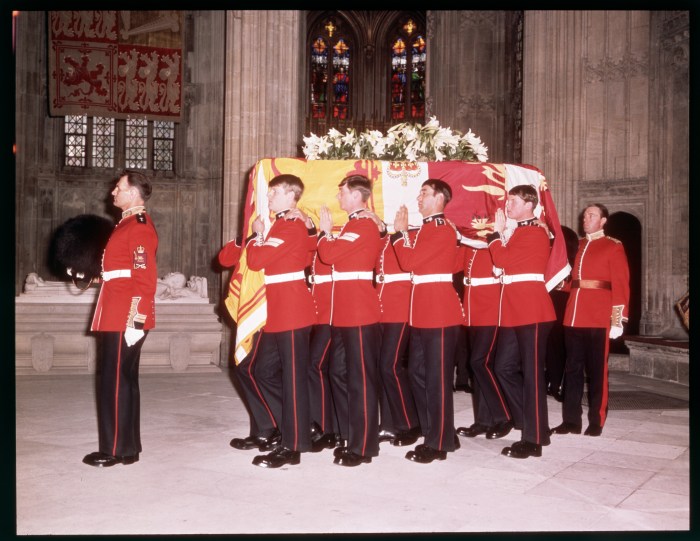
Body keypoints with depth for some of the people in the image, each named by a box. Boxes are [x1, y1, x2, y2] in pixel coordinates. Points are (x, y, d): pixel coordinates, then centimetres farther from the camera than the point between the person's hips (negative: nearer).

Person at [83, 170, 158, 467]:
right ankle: (128, 446, 23)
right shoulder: (130, 223, 17)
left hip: (126, 320, -10)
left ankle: (115, 450, 6)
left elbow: (146, 278, -20)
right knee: (124, 380, 14)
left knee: (115, 381, -3)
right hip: (118, 317, 10)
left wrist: (136, 320, -22)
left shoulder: (139, 227, -14)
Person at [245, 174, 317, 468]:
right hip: (278, 311, 10)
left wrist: (257, 234, -3)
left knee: (293, 377, -2)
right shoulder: (280, 224, 18)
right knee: (265, 370, 14)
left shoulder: (292, 226, -13)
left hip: (292, 310, -10)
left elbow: (256, 260, -19)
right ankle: (293, 426, 26)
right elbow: (260, 260, 16)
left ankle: (293, 447, 6)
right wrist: (260, 235, 4)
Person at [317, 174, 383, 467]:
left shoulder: (365, 226, -13)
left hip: (360, 312, -10)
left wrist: (325, 230, -3)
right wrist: (327, 233, 10)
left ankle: (363, 447, 5)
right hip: (345, 312, 10)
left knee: (360, 379, -3)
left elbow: (329, 254, -20)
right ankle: (351, 436, 25)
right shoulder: (353, 225, 19)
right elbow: (333, 256, 18)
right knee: (339, 373, 14)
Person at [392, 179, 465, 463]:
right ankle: (436, 434, 24)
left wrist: (400, 231, -7)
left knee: (437, 378, -3)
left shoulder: (442, 230, -13)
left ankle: (439, 444, 7)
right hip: (423, 311, 10)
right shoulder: (428, 228, 18)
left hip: (439, 311, -10)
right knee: (418, 373, 13)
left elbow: (409, 261, -19)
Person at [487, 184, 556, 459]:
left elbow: (503, 260, -18)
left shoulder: (535, 233, -11)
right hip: (514, 311, 10)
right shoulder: (520, 231, 19)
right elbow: (508, 263, 18)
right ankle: (531, 423, 23)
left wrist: (497, 232, -6)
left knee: (531, 373, -3)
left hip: (531, 312, -10)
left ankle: (534, 439, 5)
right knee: (505, 367, 11)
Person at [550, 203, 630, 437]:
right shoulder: (578, 245, 16)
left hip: (599, 318, -5)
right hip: (573, 315, 5)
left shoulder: (614, 246, 0)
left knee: (596, 370, 2)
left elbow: (621, 284, -6)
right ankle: (571, 420, 12)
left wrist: (618, 319, -11)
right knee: (572, 368, 6)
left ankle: (596, 422, 12)